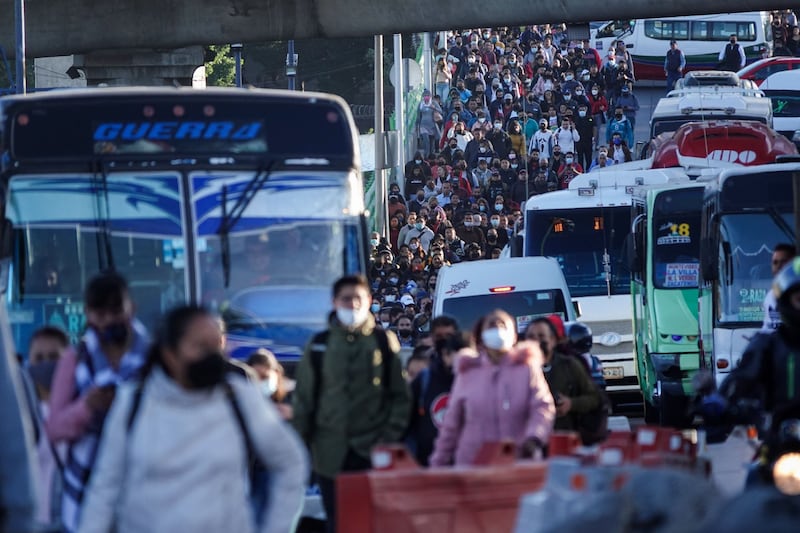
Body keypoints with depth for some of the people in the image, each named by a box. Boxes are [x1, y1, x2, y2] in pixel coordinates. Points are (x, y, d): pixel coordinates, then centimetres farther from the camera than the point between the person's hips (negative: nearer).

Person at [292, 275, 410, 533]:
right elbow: (304, 400, 7)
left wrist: (390, 439, -6)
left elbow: (400, 396, 4)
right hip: (332, 454, 1)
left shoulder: (384, 343, 4)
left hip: (373, 453, -1)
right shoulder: (318, 347, 5)